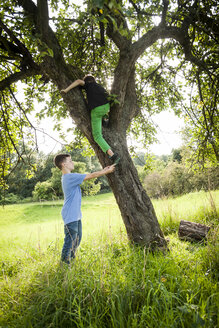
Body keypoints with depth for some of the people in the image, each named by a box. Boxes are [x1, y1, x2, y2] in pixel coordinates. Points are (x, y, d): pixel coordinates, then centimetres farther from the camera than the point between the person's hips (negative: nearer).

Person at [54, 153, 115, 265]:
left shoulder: (68, 177, 10)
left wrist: (102, 171, 9)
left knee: (77, 239, 21)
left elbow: (88, 176, 13)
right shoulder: (70, 177, -21)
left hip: (76, 215, 10)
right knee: (70, 240, 0)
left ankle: (71, 259, 36)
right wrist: (107, 171, -6)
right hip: (70, 216, -10)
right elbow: (91, 176, -16)